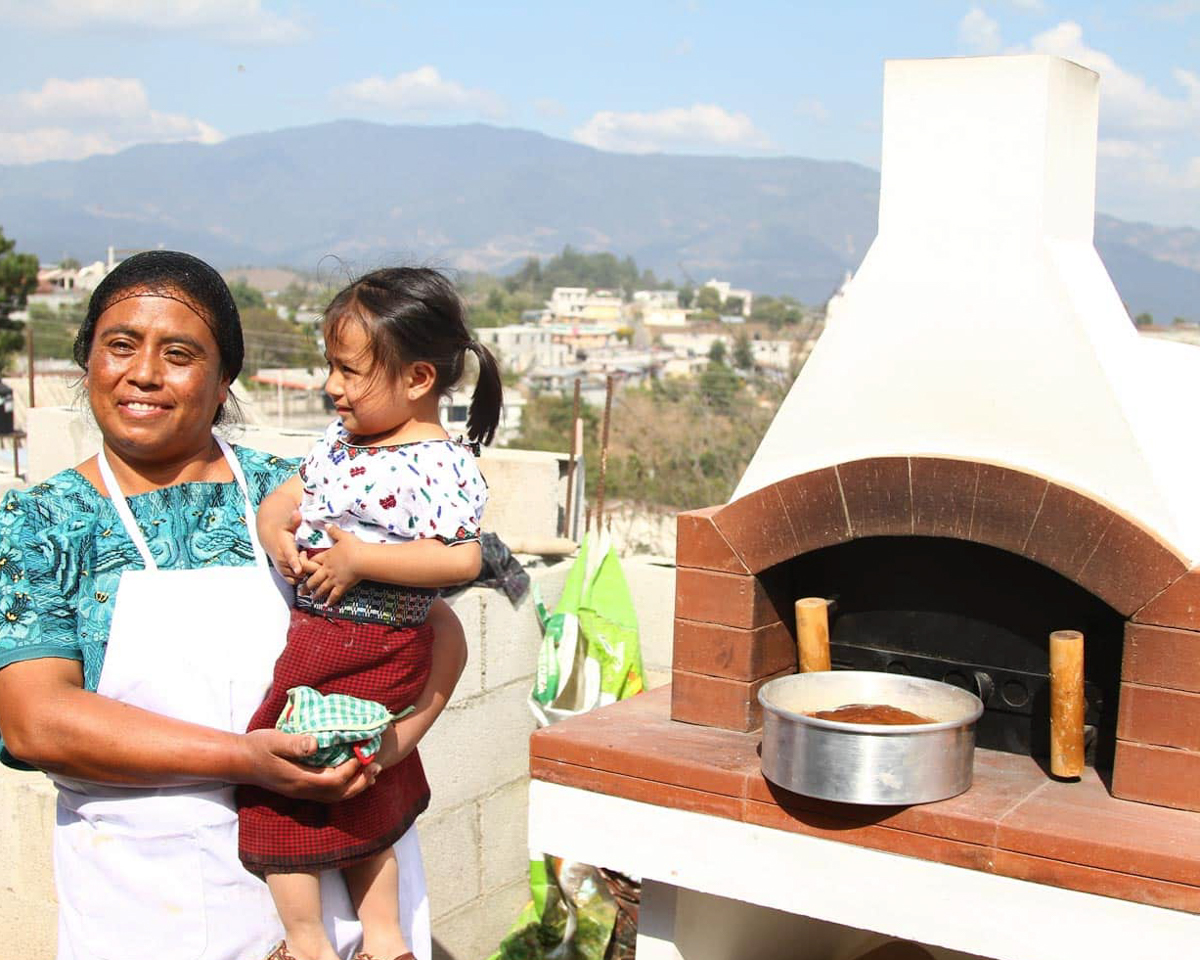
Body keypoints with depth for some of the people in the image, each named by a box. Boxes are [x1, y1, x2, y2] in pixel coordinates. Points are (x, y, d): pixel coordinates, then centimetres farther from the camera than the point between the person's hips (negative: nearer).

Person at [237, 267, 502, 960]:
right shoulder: (342, 439, 8)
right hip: (317, 634, 9)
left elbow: (462, 559, -26)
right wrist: (276, 531, -6)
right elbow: (286, 495, 17)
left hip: (367, 650, -9)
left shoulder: (440, 465, -18)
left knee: (277, 771, -2)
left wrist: (360, 558, -25)